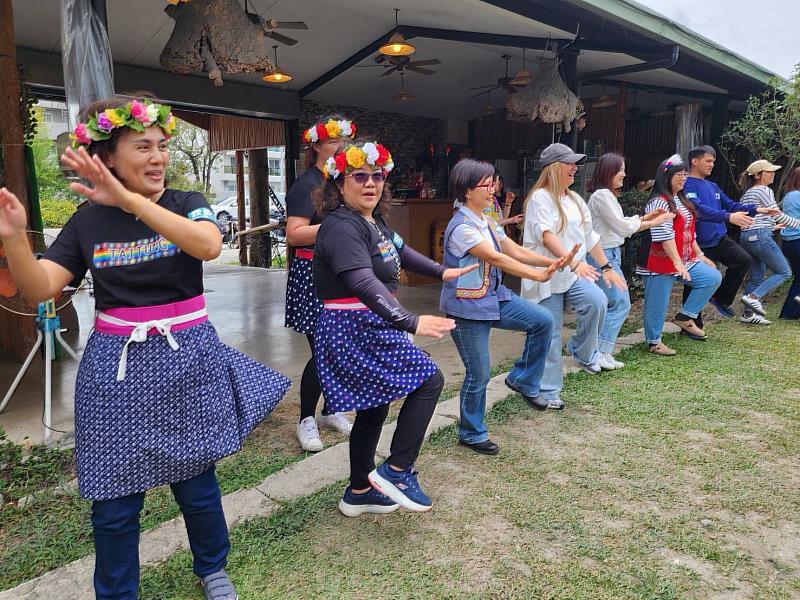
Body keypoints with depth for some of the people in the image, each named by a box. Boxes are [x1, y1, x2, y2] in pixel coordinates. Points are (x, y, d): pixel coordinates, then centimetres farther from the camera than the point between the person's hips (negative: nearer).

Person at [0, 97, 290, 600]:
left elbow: (208, 245, -24)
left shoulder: (187, 204, -1)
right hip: (116, 368, 1)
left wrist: (129, 200, -31)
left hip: (187, 360, -1)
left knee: (195, 481, 11)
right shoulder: (88, 221, 4)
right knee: (114, 497, 8)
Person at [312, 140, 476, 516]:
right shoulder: (342, 226, -20)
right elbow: (364, 283, -34)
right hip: (355, 329, -10)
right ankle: (397, 471, 1)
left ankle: (359, 493, 31)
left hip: (369, 327, 10)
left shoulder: (373, 221, 10)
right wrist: (411, 323, -44)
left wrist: (442, 272, 30)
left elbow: (400, 251, 28)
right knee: (429, 381, -8)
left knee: (375, 407, 16)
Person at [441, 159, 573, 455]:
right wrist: (539, 275, -28)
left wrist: (552, 262, -8)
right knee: (478, 374, 1)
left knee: (542, 321, 2)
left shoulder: (487, 223, 8)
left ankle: (522, 378, 18)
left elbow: (515, 251, 5)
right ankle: (471, 433, 22)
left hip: (495, 298, 9)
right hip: (468, 308, -8)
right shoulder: (462, 227, -20)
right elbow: (496, 258, -27)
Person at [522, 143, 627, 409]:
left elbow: (590, 236, 19)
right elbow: (546, 235, -25)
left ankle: (582, 352, 3)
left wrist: (607, 267, 15)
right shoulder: (540, 197, -10)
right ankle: (548, 391, 14)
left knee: (597, 301, -23)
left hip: (574, 275, 6)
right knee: (549, 335, -1)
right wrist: (573, 261, -37)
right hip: (547, 276, -6)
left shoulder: (575, 199, 15)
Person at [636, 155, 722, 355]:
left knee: (713, 278, 3)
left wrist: (700, 255, 19)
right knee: (658, 303, -1)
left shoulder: (682, 201, 15)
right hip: (661, 263, -9)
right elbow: (665, 236, -23)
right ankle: (654, 342, 15)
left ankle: (685, 317, 12)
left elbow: (689, 233, 21)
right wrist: (677, 262, -27)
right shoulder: (659, 203, -15)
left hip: (686, 260, 9)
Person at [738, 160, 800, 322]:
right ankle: (753, 297, -14)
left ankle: (749, 314, 9)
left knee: (757, 277, 11)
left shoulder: (747, 193, 20)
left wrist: (772, 225, 28)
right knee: (784, 272, -2)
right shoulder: (765, 191, -6)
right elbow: (779, 215, -7)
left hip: (747, 237, 9)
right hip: (761, 236, -9)